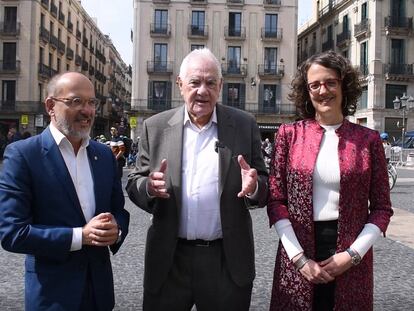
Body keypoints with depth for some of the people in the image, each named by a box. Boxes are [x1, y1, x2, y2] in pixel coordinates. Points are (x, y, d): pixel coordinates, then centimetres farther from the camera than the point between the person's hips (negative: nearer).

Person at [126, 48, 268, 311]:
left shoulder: (245, 125, 1)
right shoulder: (156, 127, 2)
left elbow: (264, 188, 3)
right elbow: (134, 184, 4)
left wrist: (254, 187, -20)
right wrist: (150, 187, -18)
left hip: (228, 259, 0)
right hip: (169, 259, 1)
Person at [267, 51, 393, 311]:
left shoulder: (368, 139, 0)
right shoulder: (290, 134, 0)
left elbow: (382, 208, 2)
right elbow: (276, 201, -2)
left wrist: (353, 254, -9)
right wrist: (299, 258, -9)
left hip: (351, 261, 0)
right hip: (298, 252, 0)